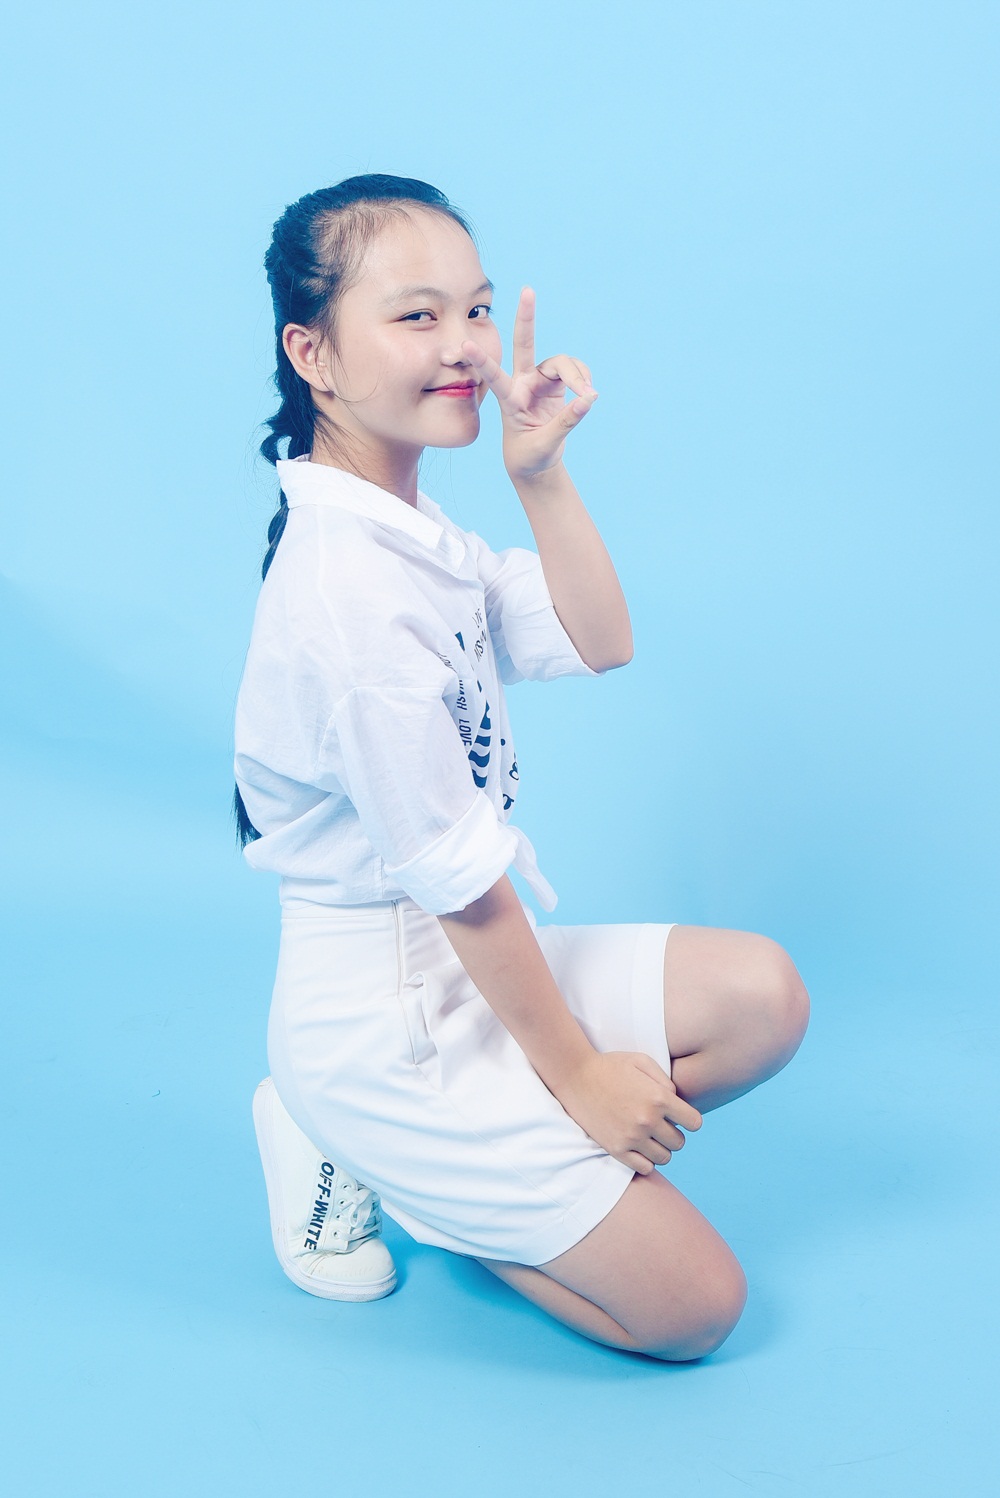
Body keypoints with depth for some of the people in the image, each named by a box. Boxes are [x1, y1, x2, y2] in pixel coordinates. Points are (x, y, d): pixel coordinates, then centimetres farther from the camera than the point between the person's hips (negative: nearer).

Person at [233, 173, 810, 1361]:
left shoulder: (410, 532, 4)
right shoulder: (353, 592, -27)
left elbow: (598, 642, 4)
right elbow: (458, 880, -22)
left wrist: (540, 473, -10)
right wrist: (576, 1071, -12)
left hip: (464, 960, 9)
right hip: (383, 1018, -9)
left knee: (763, 995, 0)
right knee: (696, 1303, -2)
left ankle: (433, 1150, 7)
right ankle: (362, 1160, 7)